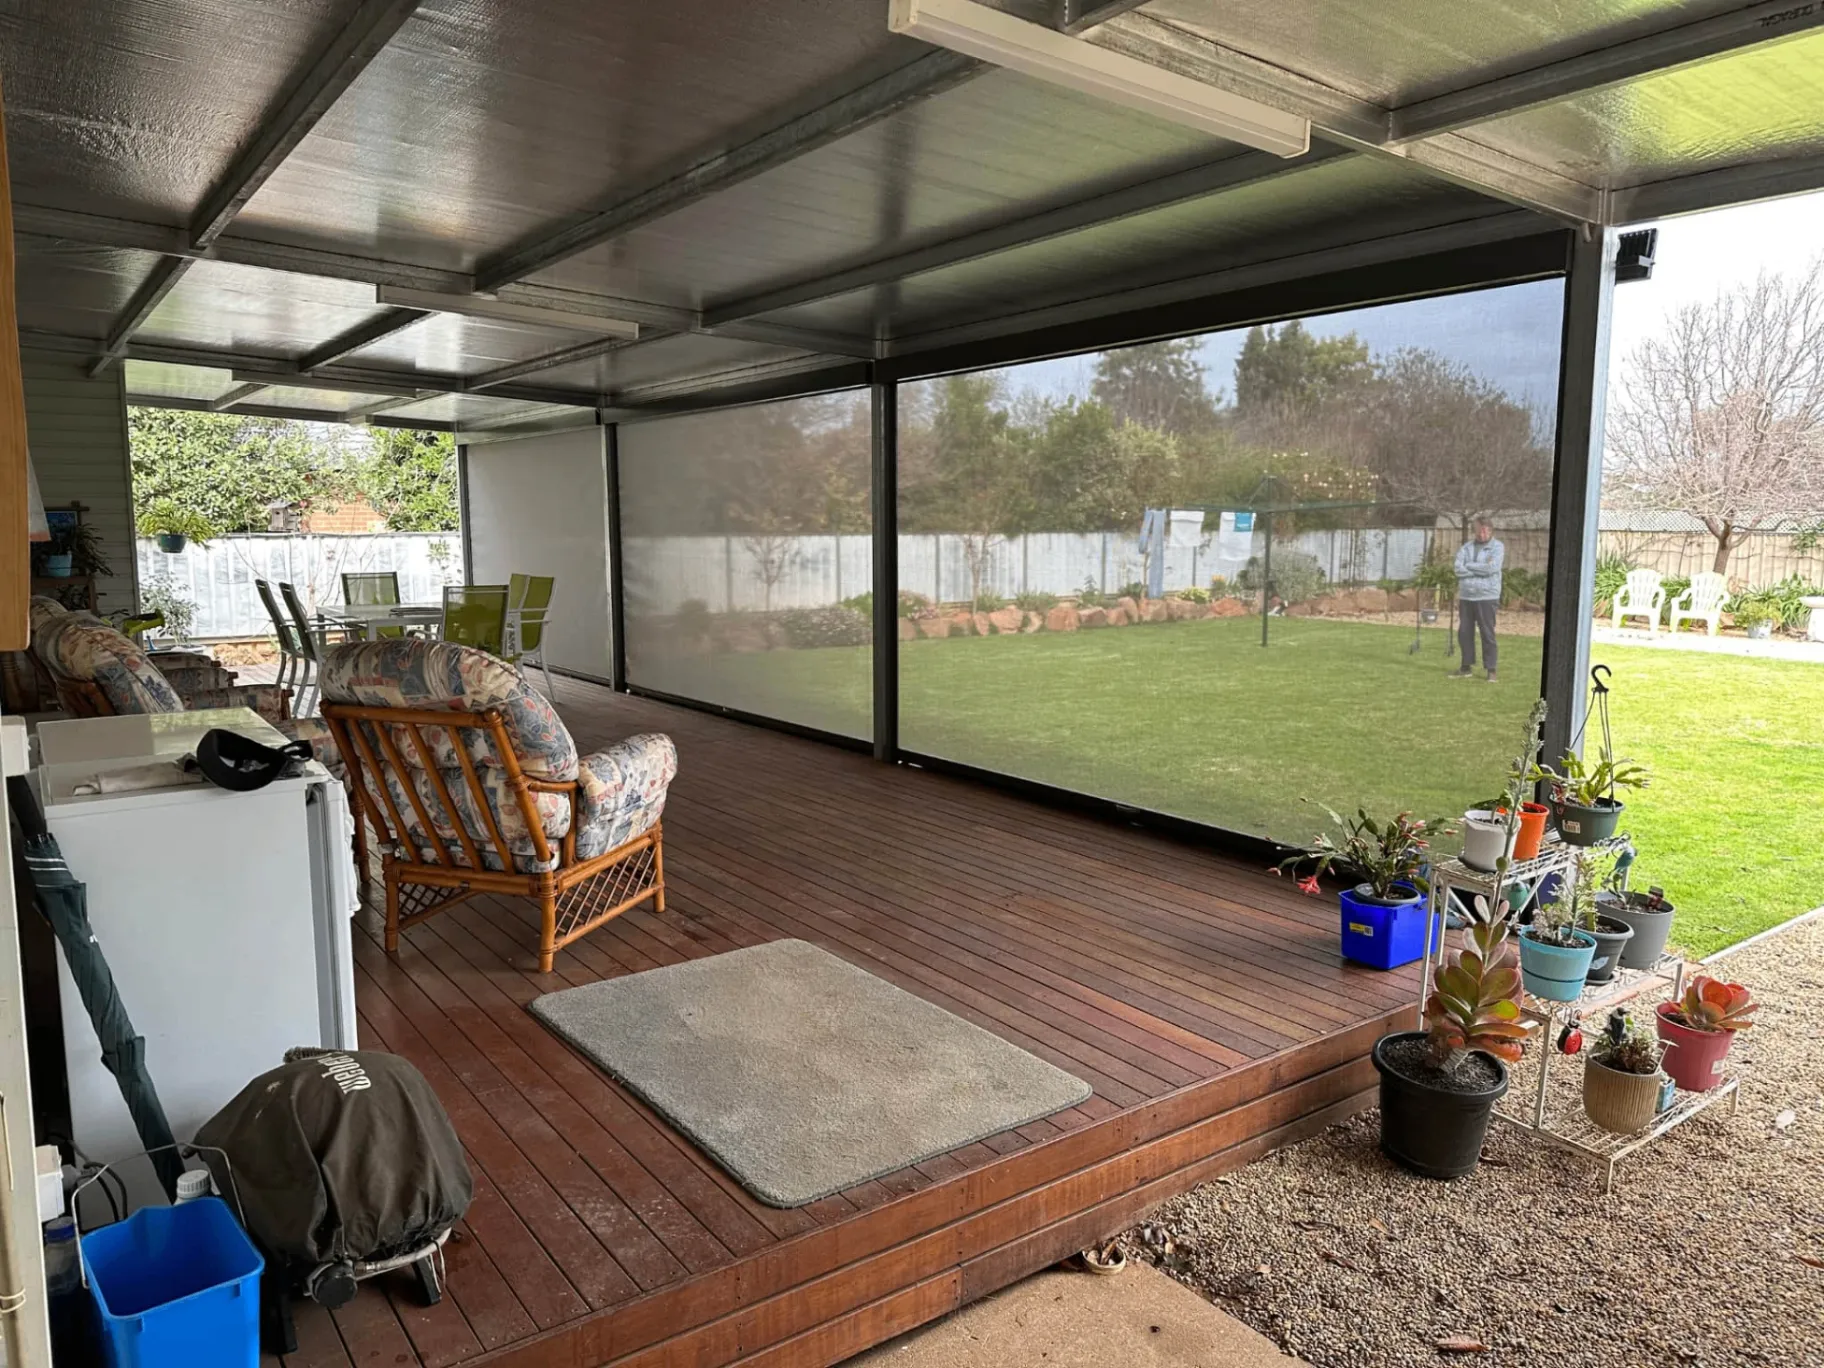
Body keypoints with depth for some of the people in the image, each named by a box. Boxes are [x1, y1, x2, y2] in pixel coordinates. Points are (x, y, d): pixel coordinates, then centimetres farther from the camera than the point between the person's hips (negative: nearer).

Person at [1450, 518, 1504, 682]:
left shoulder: (1497, 547, 0)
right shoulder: (1467, 547, 11)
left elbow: (1492, 568, -16)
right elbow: (1458, 569, -2)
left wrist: (1469, 566, -6)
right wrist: (1481, 569, -11)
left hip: (1487, 597, -4)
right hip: (1465, 596, 4)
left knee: (1487, 634, -3)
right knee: (1464, 633, 8)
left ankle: (1491, 669, 3)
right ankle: (1466, 666, 18)